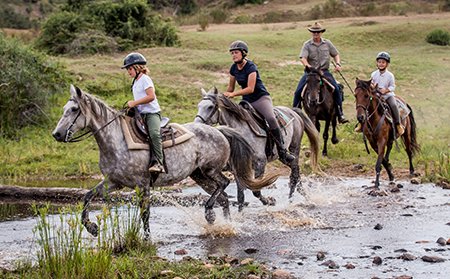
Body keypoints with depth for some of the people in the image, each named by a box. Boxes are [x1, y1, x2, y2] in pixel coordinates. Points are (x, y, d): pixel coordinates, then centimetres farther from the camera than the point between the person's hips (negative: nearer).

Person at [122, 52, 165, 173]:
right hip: (141, 114, 10)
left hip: (152, 112, -10)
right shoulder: (135, 82, 20)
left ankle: (158, 163, -33)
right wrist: (131, 105, 13)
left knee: (154, 133, -30)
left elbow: (151, 96, -19)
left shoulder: (145, 79, -8)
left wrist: (134, 103, -17)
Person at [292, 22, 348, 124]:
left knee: (337, 89, -17)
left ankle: (340, 114, -10)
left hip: (324, 71, 1)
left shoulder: (327, 43, 7)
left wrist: (337, 64, -3)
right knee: (298, 91, -15)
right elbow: (303, 58, -12)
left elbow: (336, 54, 16)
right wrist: (308, 66, -31)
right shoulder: (307, 44, 0)